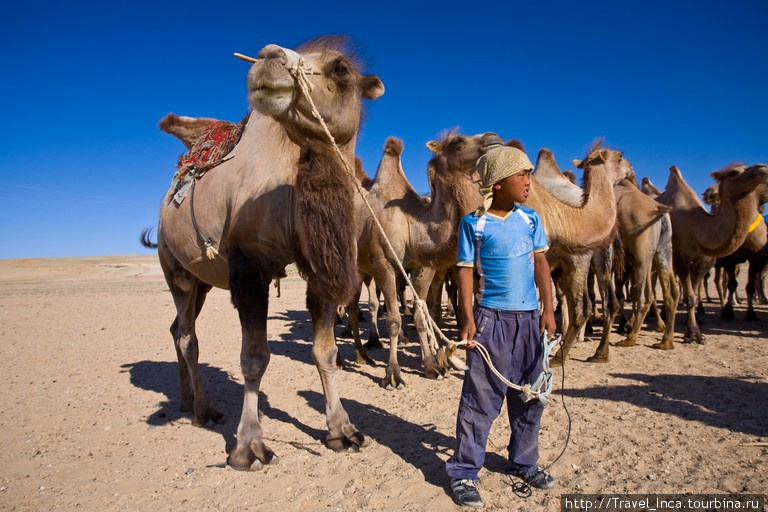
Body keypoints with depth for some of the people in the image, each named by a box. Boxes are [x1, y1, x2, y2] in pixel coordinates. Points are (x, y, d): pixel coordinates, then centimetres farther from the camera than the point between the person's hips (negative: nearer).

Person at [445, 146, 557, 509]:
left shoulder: (531, 219, 8)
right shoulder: (474, 224, -5)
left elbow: (540, 264, 10)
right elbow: (465, 273, -5)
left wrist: (548, 309, 2)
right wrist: (468, 320, -12)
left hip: (529, 318, 5)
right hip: (491, 318, -5)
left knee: (529, 397, 14)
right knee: (480, 397, -2)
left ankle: (524, 463, 32)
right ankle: (464, 473, 11)